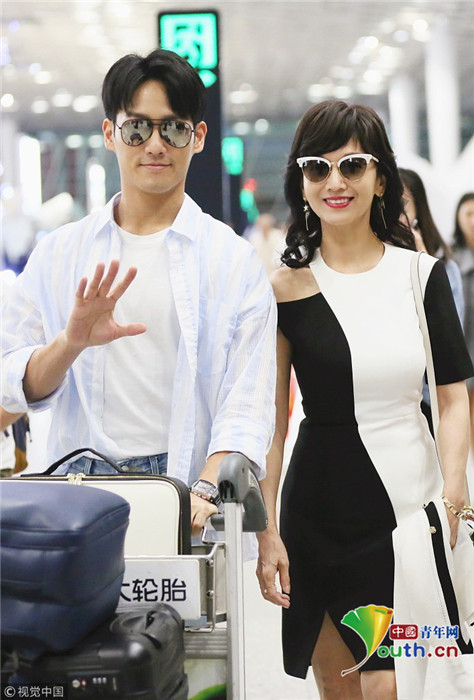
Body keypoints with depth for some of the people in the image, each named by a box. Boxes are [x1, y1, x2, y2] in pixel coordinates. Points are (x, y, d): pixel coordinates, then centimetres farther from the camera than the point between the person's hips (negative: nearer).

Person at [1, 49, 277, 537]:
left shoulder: (233, 260, 5)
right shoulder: (59, 253, 12)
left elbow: (246, 407, -4)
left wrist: (205, 493, -20)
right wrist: (70, 344, -12)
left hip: (185, 486, -1)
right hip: (79, 490, 1)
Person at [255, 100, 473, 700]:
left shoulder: (422, 273, 3)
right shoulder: (285, 289, -1)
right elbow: (271, 421, 0)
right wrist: (267, 531, -5)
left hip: (410, 499, 1)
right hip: (320, 509, 0)